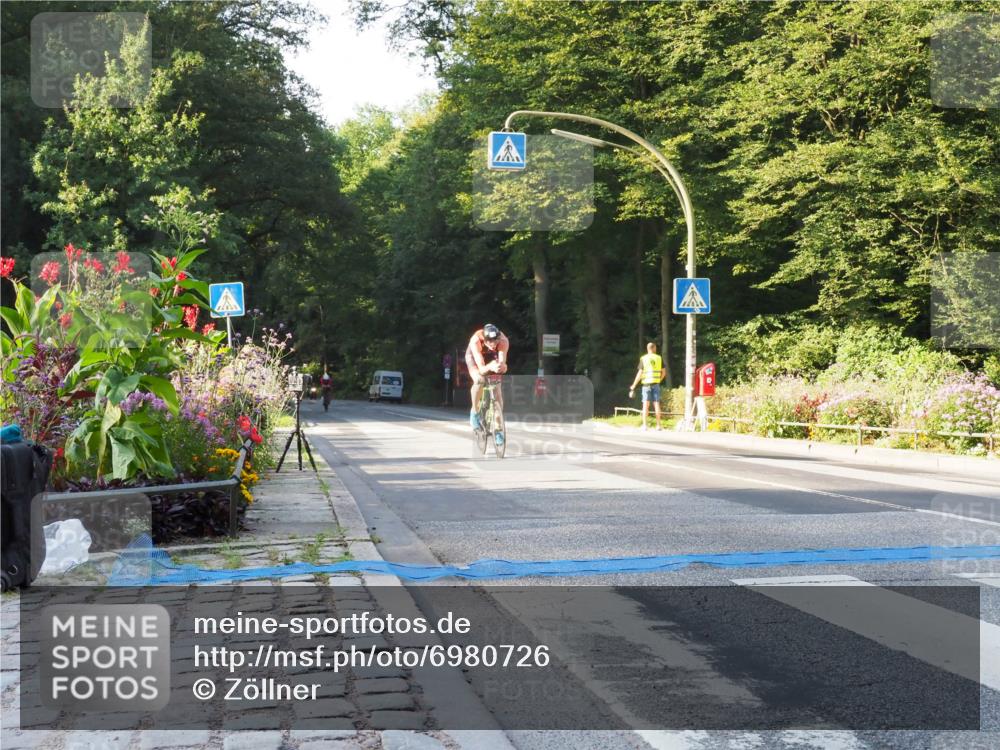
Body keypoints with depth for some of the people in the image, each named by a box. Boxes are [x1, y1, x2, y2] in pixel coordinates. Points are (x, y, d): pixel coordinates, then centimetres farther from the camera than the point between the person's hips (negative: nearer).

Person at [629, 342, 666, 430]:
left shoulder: (643, 359, -3)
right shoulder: (659, 358, 5)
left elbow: (640, 373, -8)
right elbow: (664, 372, 7)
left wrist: (633, 387, -5)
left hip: (646, 384, -2)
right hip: (656, 384, 2)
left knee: (646, 405, -1)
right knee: (657, 404, 6)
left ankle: (644, 425, -7)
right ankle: (658, 425, 7)